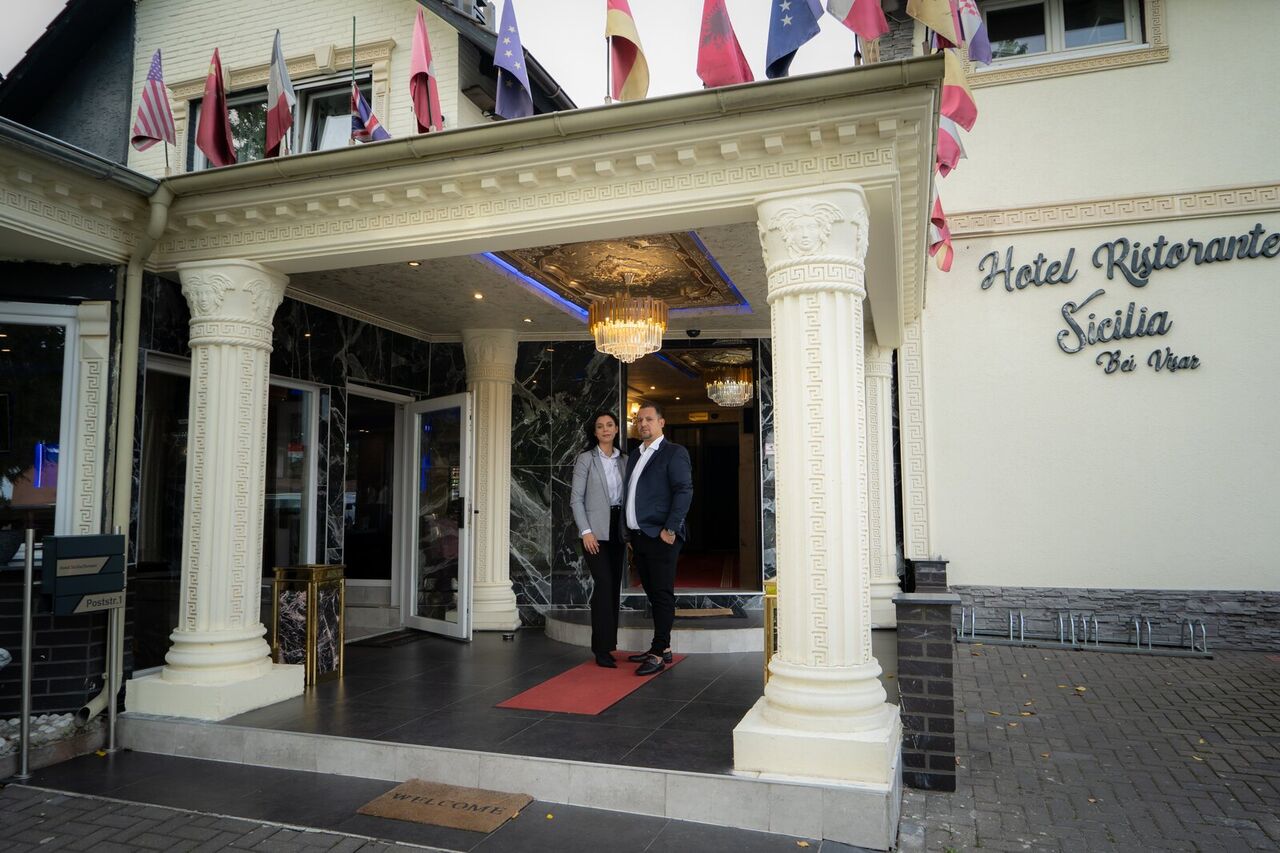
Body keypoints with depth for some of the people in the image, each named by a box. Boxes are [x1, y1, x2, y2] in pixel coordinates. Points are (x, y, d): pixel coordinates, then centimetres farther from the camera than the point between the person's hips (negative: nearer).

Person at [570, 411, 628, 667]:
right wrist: (586, 531, -13)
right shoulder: (586, 458, -2)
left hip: (618, 529, 5)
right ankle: (602, 648, -6)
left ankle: (608, 643, 14)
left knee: (614, 586, 6)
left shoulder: (624, 459, 10)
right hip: (596, 531, -5)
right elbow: (576, 498, -5)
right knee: (604, 585, -12)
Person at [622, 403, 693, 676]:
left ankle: (658, 654, 0)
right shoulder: (634, 456, 19)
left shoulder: (674, 453, -4)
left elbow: (684, 491, -13)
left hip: (661, 537, -7)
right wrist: (630, 533, 14)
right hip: (638, 537, 8)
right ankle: (663, 648, 21)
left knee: (662, 594, -3)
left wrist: (670, 529, -18)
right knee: (653, 594, 12)